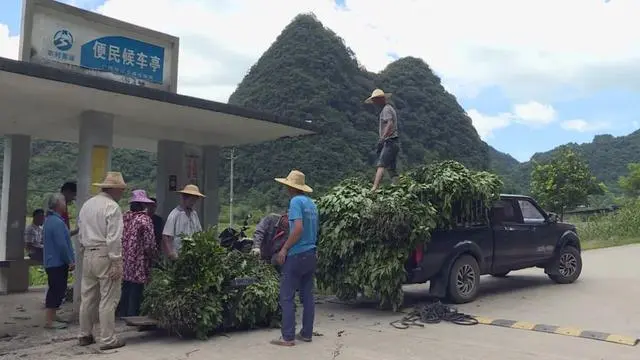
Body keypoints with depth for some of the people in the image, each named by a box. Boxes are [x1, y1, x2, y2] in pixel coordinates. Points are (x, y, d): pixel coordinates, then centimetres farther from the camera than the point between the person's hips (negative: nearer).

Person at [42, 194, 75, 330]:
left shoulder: (49, 220, 14)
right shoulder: (57, 222, -19)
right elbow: (62, 245, -22)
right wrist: (70, 261, -14)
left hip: (52, 262, 10)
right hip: (58, 263, -10)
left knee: (54, 291, 15)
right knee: (57, 291, -5)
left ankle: (51, 319, 23)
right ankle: (50, 321, -1)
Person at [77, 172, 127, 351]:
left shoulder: (87, 204, 12)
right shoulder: (112, 207, -13)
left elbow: (81, 233, 16)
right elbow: (114, 238, -18)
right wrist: (117, 263, -17)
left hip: (88, 254, 8)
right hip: (105, 256, -8)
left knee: (87, 297, 15)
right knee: (108, 300, -2)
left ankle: (85, 335, 25)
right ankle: (108, 339, 3)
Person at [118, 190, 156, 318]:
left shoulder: (124, 217, 6)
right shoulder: (145, 219, -13)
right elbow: (149, 244, -15)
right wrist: (152, 257, 2)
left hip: (124, 262, 7)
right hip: (138, 265, -6)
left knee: (125, 290, 16)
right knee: (135, 293, 1)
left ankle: (123, 315, 25)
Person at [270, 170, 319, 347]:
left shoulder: (296, 201, -12)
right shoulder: (311, 203, 12)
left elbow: (298, 228, -22)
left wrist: (284, 249, -15)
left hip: (296, 255, -8)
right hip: (311, 254, 8)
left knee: (287, 297, -1)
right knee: (307, 296, 12)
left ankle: (288, 337, 0)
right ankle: (306, 333, 18)